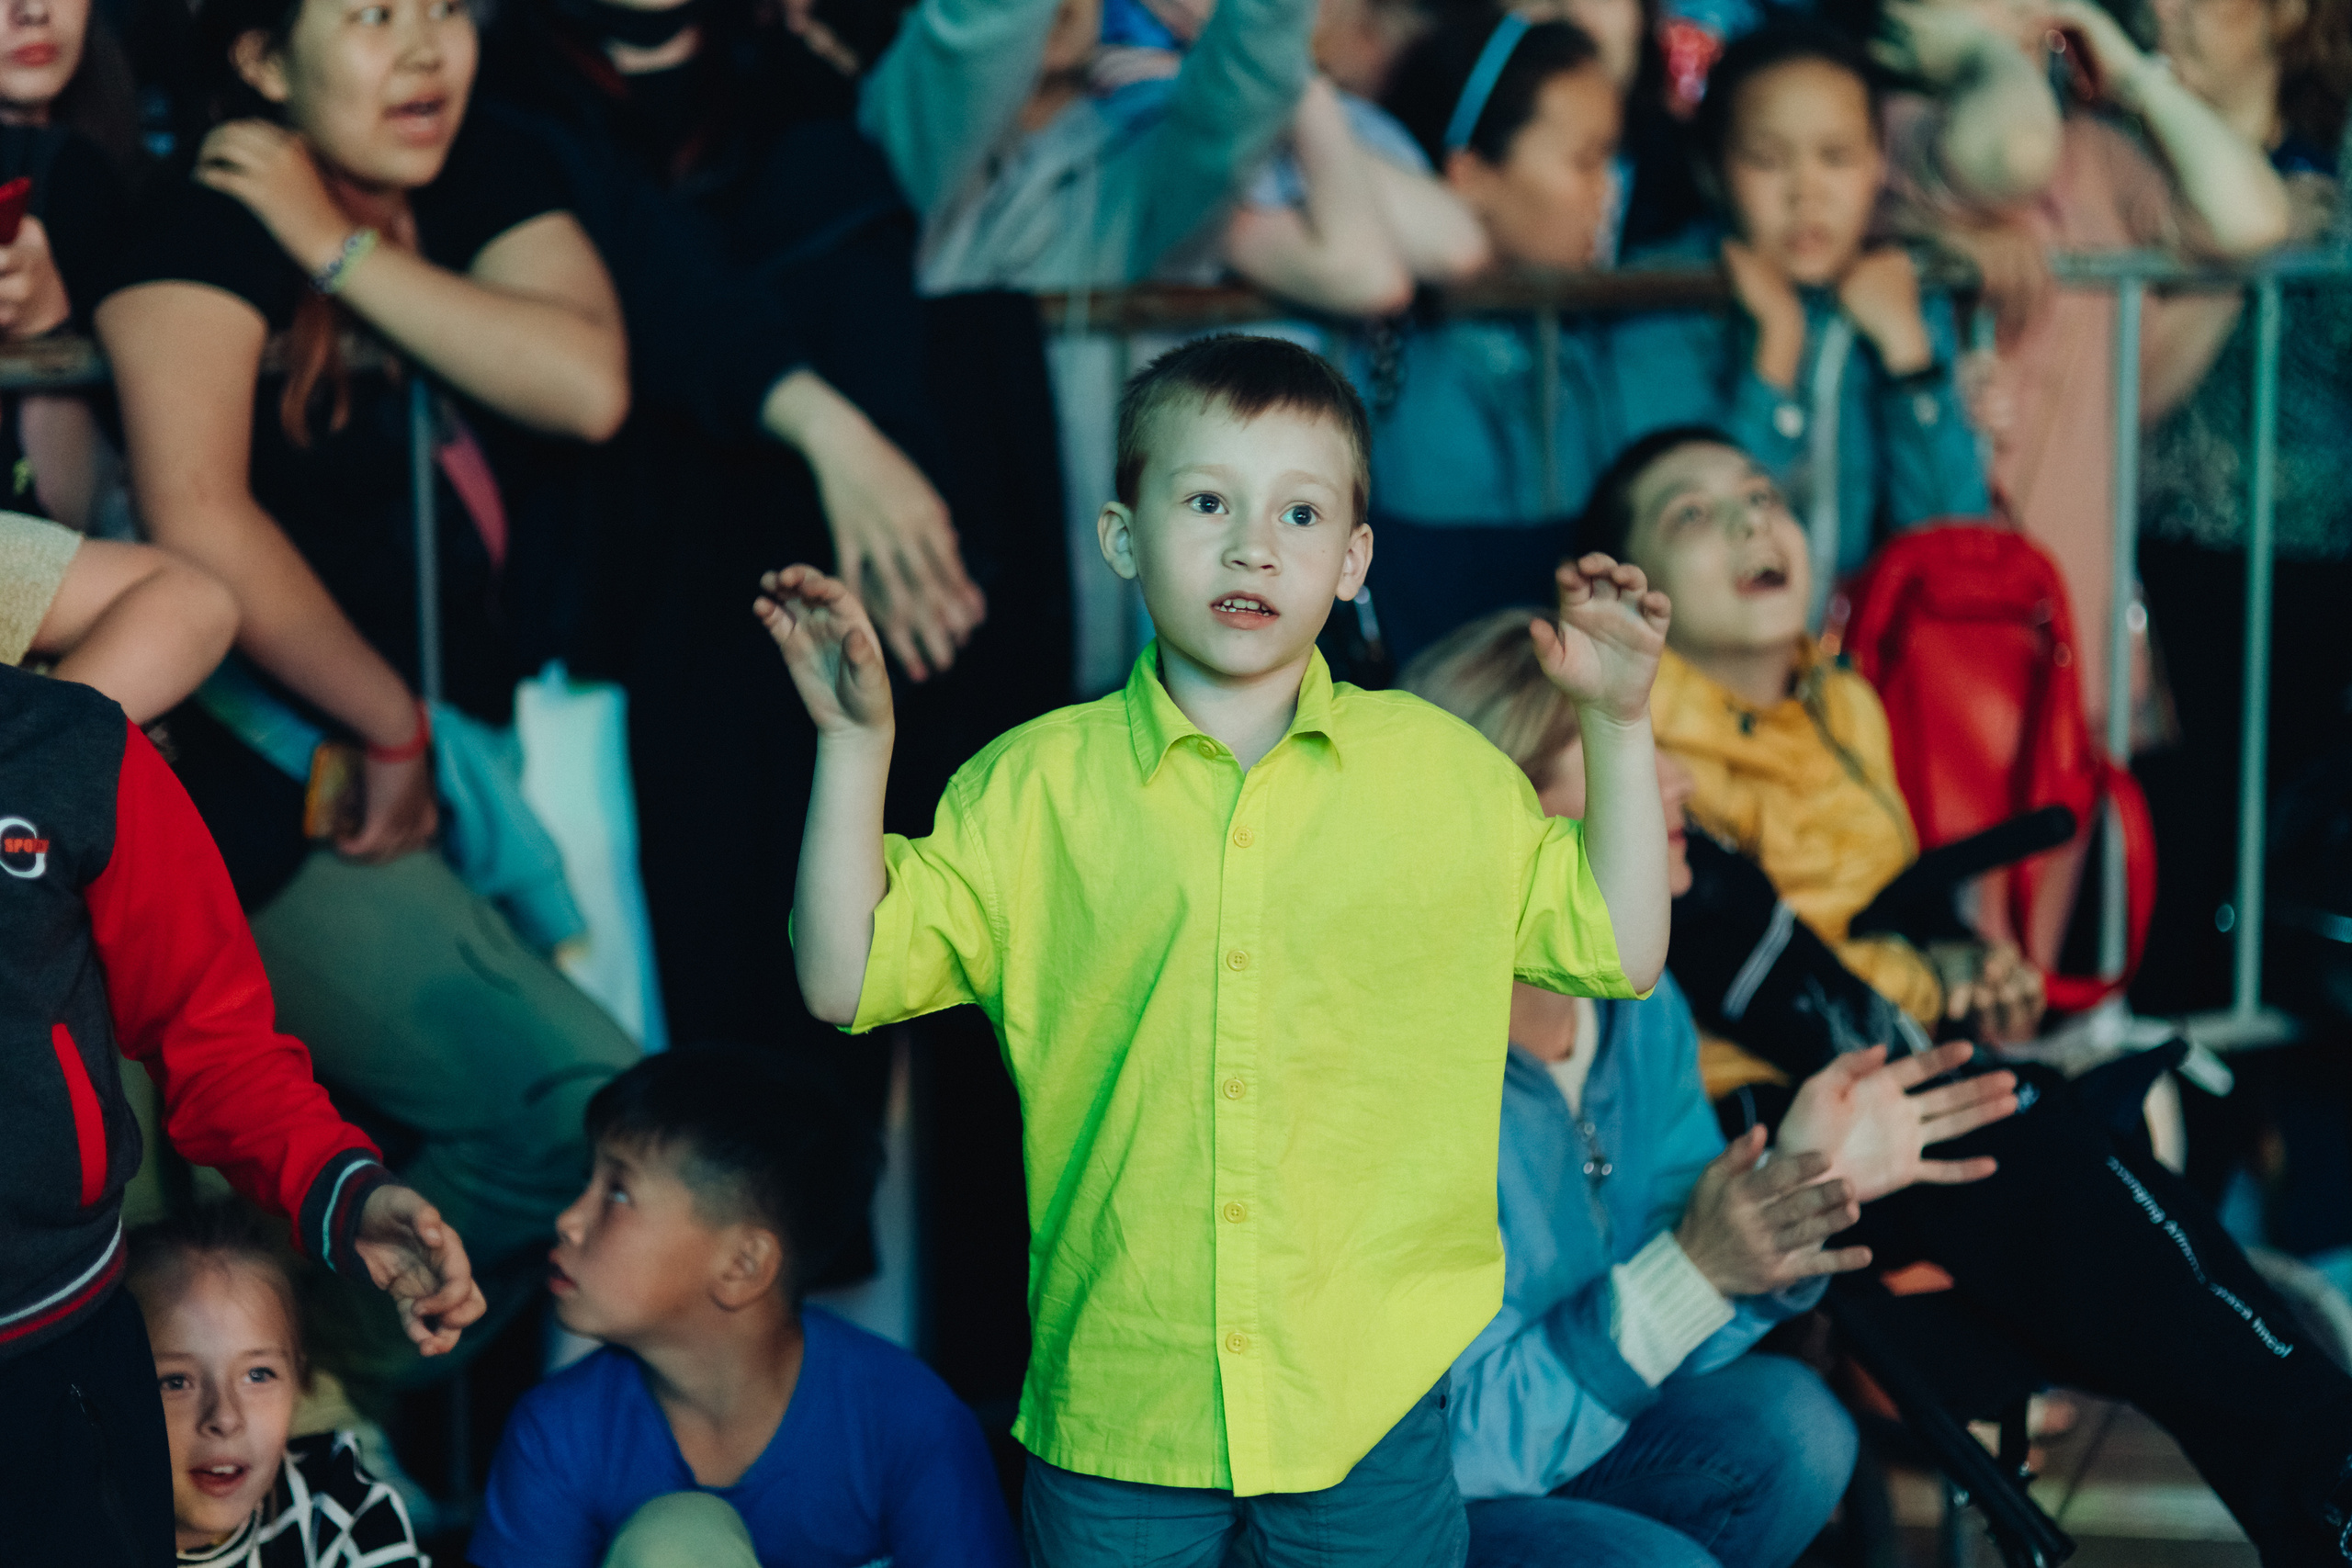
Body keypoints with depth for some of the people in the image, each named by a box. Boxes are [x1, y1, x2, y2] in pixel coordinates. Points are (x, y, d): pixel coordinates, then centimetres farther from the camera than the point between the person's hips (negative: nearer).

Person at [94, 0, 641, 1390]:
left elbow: (588, 385, -9)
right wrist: (394, 725, -14)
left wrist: (344, 251, -9)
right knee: (594, 1123, -19)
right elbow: (200, 522, -22)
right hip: (279, 803, -7)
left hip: (463, 772, 7)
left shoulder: (491, 188, 11)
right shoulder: (206, 228, -8)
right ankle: (321, 1383, 3)